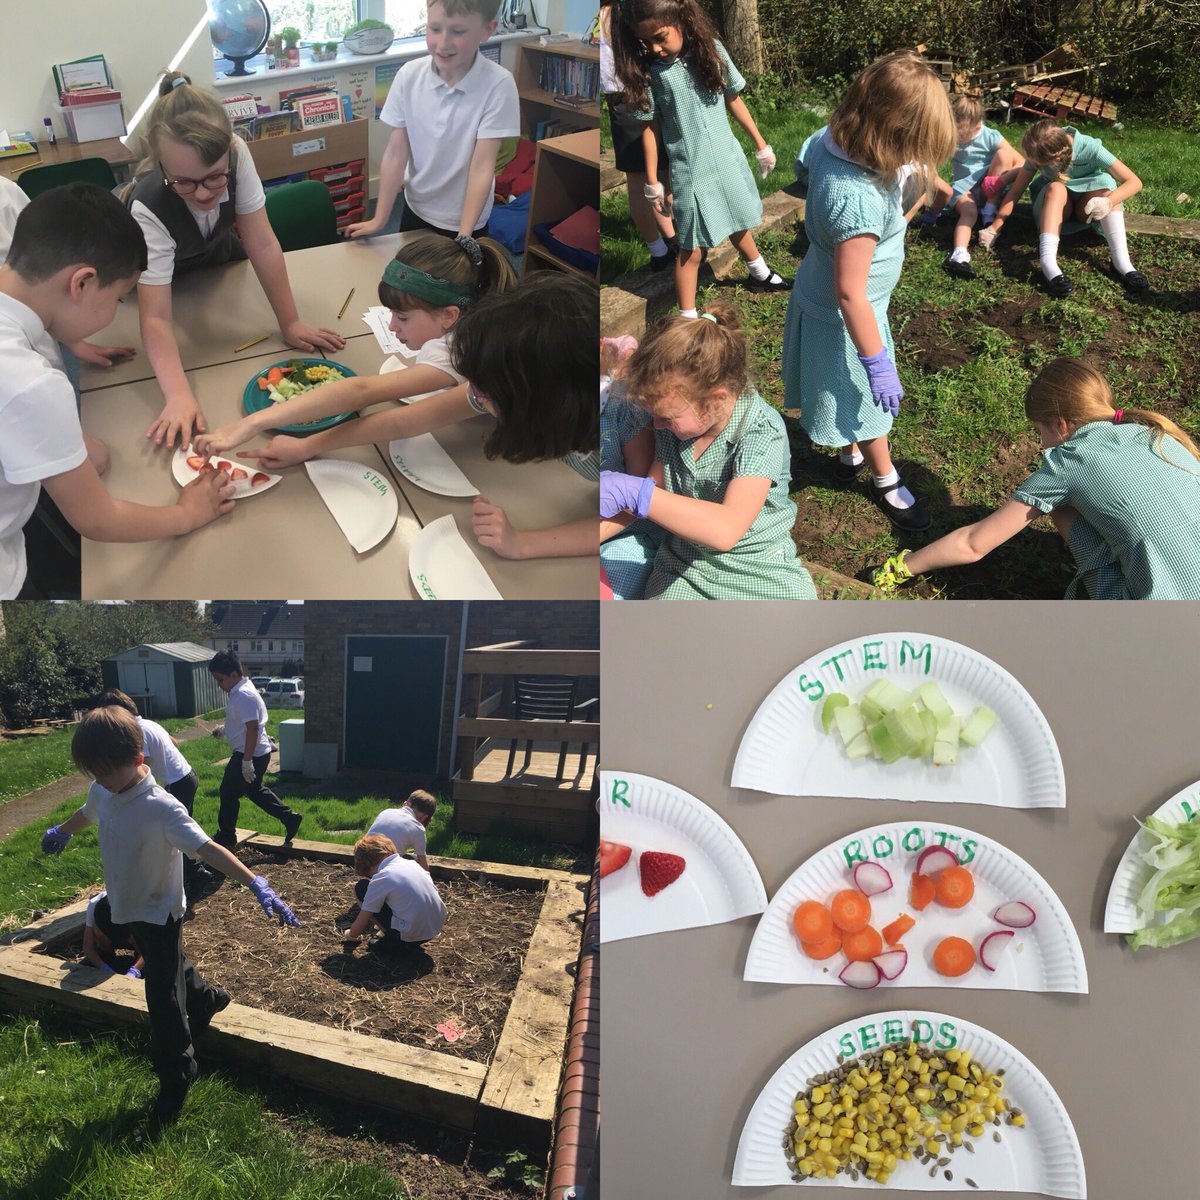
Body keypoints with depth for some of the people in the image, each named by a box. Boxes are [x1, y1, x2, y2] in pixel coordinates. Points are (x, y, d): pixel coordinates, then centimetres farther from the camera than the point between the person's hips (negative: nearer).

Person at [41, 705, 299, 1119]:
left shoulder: (161, 808, -32)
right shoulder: (102, 793, -9)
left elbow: (207, 848, -40)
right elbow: (86, 813, 17)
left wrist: (255, 883, -52)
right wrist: (61, 833, 39)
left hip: (159, 914, -7)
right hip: (130, 909, 7)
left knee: (163, 997, 4)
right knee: (169, 968, 28)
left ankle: (175, 1076, 22)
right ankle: (207, 999, 56)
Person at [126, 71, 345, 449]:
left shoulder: (235, 155, -36)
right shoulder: (148, 208, -43)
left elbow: (263, 244, -29)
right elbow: (156, 318, -45)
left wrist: (290, 323, -28)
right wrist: (179, 397, -56)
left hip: (217, 255, 3)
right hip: (168, 279, -2)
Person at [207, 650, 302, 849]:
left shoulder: (244, 695, -24)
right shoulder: (238, 691, 9)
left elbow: (252, 729, -28)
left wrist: (247, 761, -26)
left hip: (251, 755, -10)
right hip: (257, 753, 10)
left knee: (229, 793, 4)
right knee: (255, 790, 20)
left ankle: (226, 838, 18)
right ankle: (290, 818, 22)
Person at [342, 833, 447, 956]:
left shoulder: (380, 880, -10)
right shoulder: (411, 863, 7)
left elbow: (360, 925, -4)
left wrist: (350, 935, 22)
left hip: (410, 936, -7)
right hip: (437, 927, 7)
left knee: (361, 888, 3)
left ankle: (393, 942, 5)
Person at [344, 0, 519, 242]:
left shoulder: (498, 85, -22)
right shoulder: (409, 75, -13)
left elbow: (482, 167, -22)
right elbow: (395, 153, -8)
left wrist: (464, 237, -27)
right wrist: (379, 220, -7)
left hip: (464, 219, -3)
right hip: (416, 209, 3)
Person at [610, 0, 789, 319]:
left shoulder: (711, 50, -6)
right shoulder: (648, 70, -12)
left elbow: (733, 100, 4)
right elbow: (650, 127, -5)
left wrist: (761, 146, 11)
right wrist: (653, 183, -3)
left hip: (728, 159, 3)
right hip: (689, 172, -3)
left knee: (738, 225, 22)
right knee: (692, 249, -2)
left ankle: (759, 274, 47)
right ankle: (687, 318, 8)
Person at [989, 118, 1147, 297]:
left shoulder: (1090, 149, -26)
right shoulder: (1038, 153, -21)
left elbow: (1134, 182, -28)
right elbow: (1016, 189, -15)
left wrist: (1109, 202, -46)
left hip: (1086, 207, 0)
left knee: (1105, 184, -32)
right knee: (1056, 189, -33)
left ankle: (1121, 262, -43)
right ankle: (1048, 263, -51)